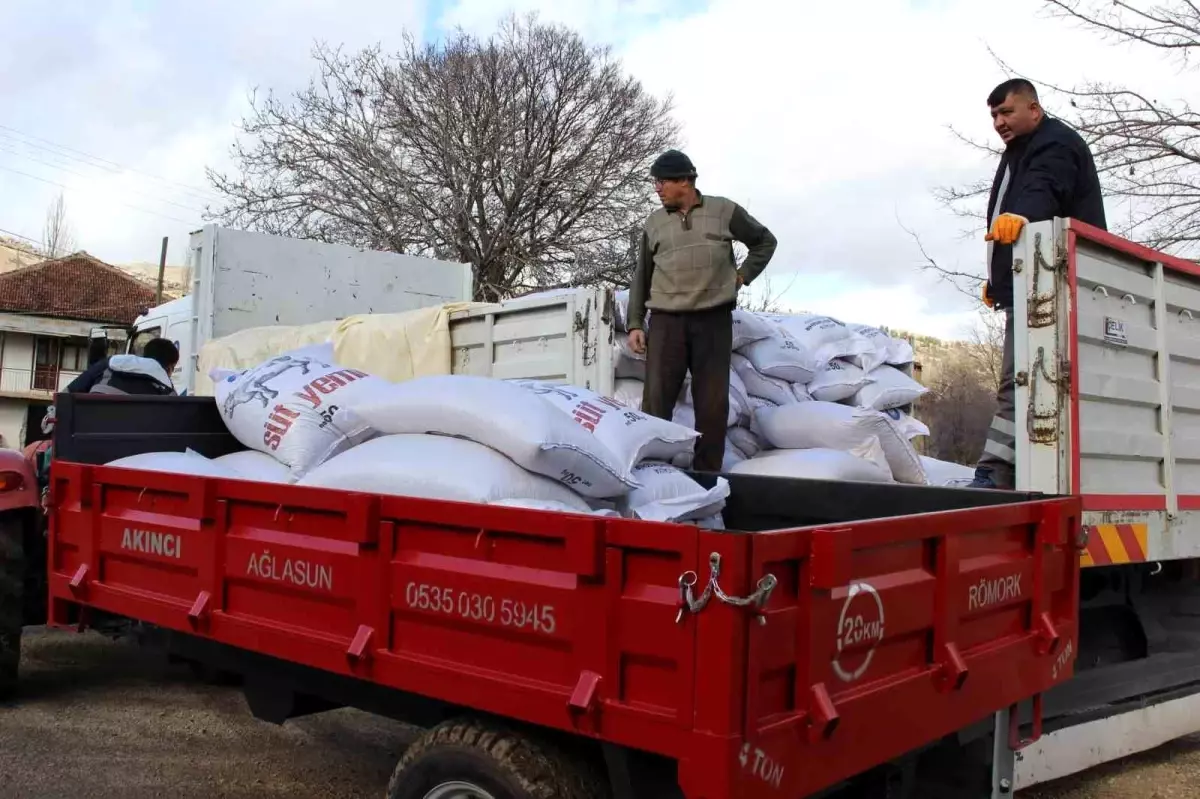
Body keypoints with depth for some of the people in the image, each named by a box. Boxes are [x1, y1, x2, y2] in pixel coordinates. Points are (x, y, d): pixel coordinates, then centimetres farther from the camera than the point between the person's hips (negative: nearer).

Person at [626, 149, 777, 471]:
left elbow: (765, 241, 18)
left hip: (714, 319, -1)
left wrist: (742, 276, 7)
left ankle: (707, 475, 8)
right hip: (666, 320, 1)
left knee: (712, 402, 1)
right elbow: (641, 277, 14)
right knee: (656, 400, -7)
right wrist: (635, 324, 7)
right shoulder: (654, 223, 11)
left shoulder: (724, 211, 6)